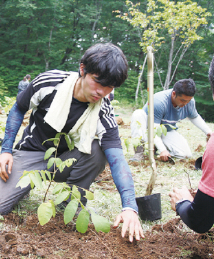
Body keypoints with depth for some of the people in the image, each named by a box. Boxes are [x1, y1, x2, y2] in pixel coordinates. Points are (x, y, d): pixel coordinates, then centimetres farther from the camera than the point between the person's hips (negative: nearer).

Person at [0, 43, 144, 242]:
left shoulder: (104, 113, -19)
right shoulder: (49, 82, -19)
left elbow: (117, 159, -28)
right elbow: (18, 110, -1)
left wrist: (129, 207, -41)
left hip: (64, 160, 1)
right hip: (31, 153, -1)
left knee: (97, 151, -30)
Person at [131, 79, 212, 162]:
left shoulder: (189, 100, -14)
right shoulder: (159, 102, -34)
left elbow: (194, 117, 8)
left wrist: (208, 131, -6)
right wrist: (162, 150, -44)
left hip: (167, 131, 5)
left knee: (186, 154, -18)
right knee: (138, 114, -36)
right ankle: (139, 150, -34)